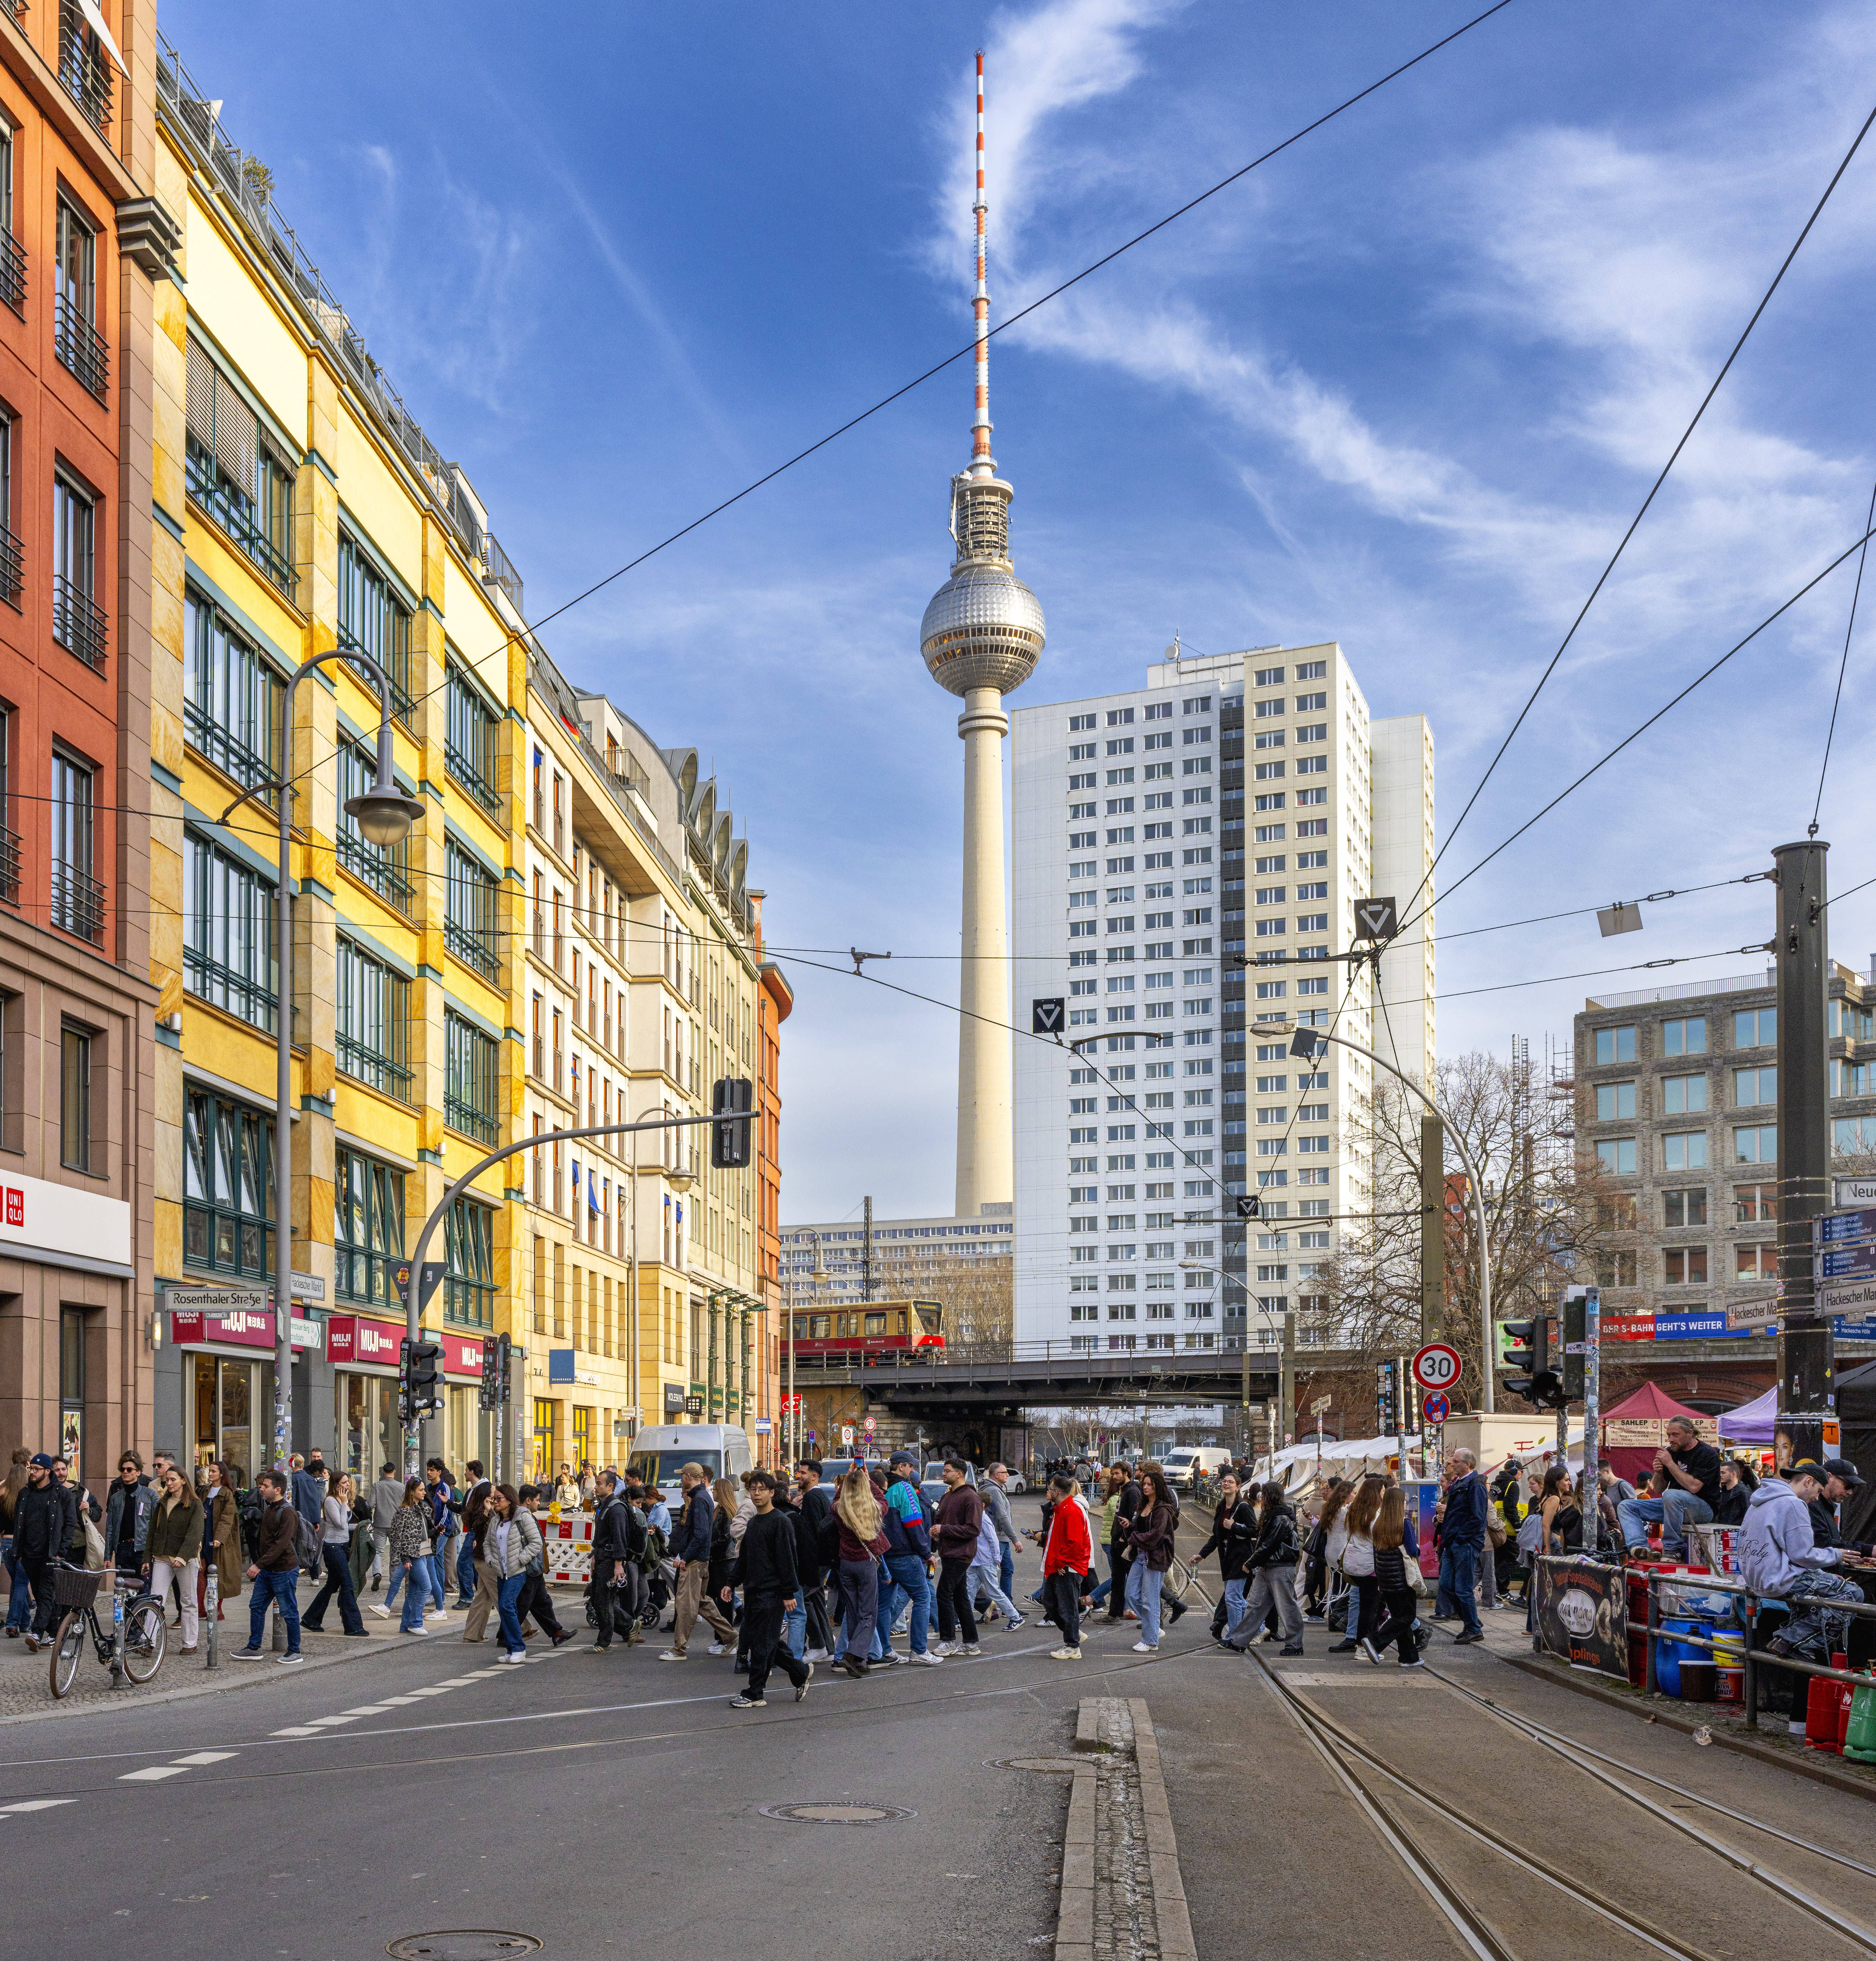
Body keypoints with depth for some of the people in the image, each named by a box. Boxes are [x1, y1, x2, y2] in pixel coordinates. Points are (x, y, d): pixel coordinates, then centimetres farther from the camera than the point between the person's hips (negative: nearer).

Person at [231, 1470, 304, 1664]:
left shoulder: (288, 1513, -18)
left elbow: (281, 1544, -25)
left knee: (289, 1612, 0)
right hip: (266, 1570, 9)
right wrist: (259, 1565, 16)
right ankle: (254, 1648, 18)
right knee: (256, 1607, 10)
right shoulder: (269, 1509, 12)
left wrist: (259, 1565, -27)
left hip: (284, 1571, -9)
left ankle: (294, 1652, 10)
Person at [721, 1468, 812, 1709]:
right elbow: (743, 1558, 21)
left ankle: (754, 1695, 0)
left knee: (763, 1643, -6)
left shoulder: (780, 1522, -9)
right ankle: (802, 1672, 21)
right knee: (753, 1638, 8)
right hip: (752, 1590, 9)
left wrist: (788, 1593, -15)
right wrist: (732, 1583, 12)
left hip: (772, 1592, -9)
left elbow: (787, 1560, -12)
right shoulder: (752, 1523, 16)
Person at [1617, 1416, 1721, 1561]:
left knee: (1671, 1495, -39)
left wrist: (1670, 1464, -20)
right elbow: (1659, 1490, 12)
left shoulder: (1708, 1454, -10)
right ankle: (1639, 1546, -30)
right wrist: (1658, 1473, -9)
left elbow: (1694, 1487, -24)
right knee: (1626, 1506, -3)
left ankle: (1673, 1549, -29)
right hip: (1673, 1505, 8)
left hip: (1702, 1508, -8)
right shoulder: (1671, 1452, 9)